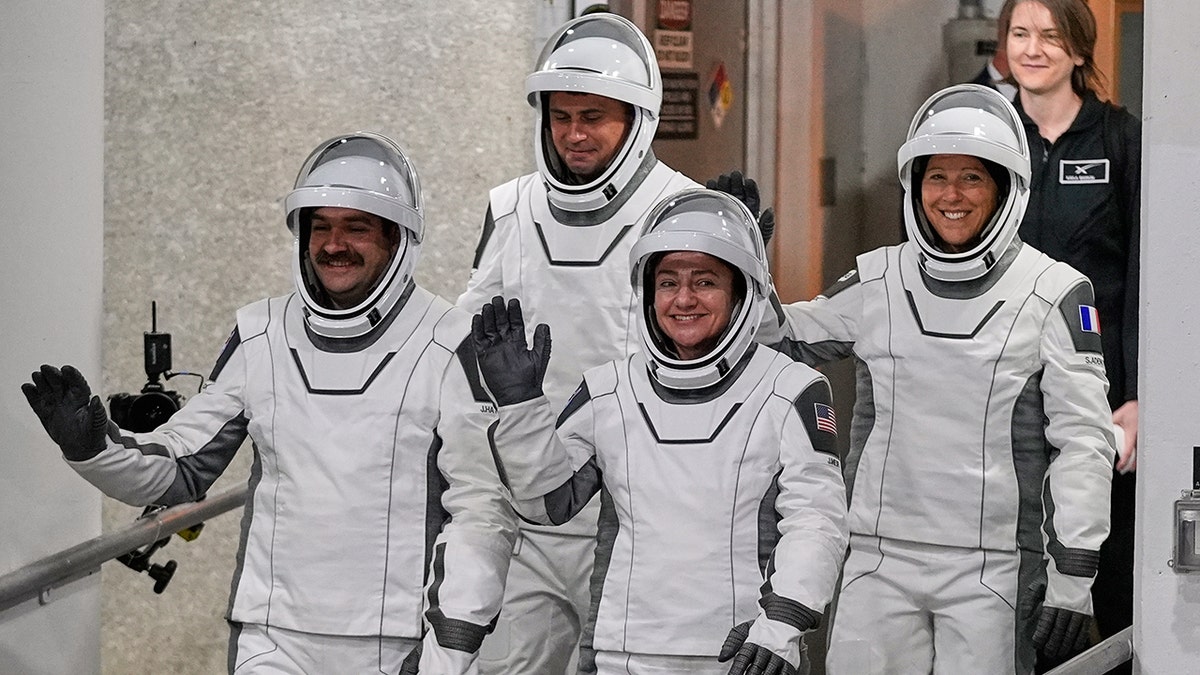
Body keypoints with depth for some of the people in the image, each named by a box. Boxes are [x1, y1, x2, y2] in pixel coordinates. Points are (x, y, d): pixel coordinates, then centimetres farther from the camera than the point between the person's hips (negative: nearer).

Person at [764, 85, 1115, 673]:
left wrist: (1073, 575, -8)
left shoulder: (1053, 294, -1)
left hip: (993, 571, -3)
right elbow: (785, 340, 21)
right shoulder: (877, 280, 7)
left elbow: (1084, 441, -3)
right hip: (880, 562, 3)